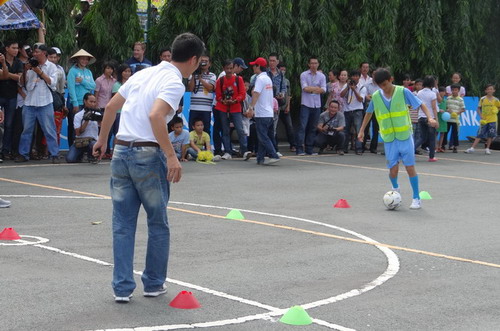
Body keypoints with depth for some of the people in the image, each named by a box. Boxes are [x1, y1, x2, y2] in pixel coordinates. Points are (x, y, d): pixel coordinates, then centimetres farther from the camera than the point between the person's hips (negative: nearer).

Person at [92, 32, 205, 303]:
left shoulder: (144, 74, 13)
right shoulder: (174, 83, -9)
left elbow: (111, 106, 18)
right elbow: (155, 115, -24)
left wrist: (102, 139, 29)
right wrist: (171, 156, -25)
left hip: (121, 151, 6)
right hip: (148, 155, -6)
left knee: (123, 225, 8)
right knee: (158, 224, 11)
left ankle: (122, 288, 7)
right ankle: (154, 284, 19)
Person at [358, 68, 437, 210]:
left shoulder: (403, 92, -9)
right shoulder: (376, 96, 0)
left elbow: (421, 104, -5)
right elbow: (369, 113, 16)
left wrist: (429, 118, -20)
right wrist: (362, 130, 18)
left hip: (405, 136, -2)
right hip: (389, 138, 2)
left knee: (410, 167, -4)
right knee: (393, 169, 0)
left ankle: (416, 199, 6)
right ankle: (395, 189, 33)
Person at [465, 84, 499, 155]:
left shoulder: (495, 100, 0)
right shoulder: (483, 99, -1)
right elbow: (479, 108, 4)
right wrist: (481, 116, -9)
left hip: (492, 120, 1)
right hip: (484, 120, -1)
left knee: (490, 135, 0)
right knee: (480, 134, -3)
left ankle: (487, 148, 13)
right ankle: (472, 148, -3)